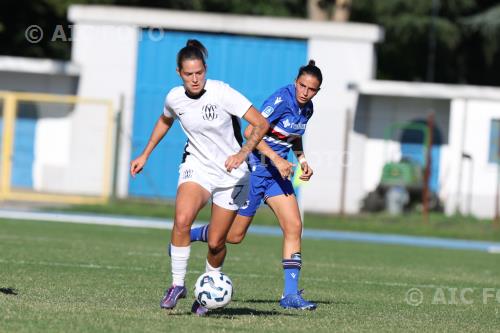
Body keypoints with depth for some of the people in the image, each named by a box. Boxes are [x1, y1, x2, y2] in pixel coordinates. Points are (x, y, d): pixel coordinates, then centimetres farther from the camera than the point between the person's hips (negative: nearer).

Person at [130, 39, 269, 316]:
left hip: (231, 174, -2)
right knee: (182, 220, -27)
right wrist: (145, 155, 21)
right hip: (197, 166, 2)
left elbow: (261, 124, -22)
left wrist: (242, 154, -36)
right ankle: (177, 284, -14)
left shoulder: (222, 93, -21)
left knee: (216, 243, 0)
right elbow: (165, 121, 19)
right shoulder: (175, 98, -7)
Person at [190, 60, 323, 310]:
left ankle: (290, 294, -6)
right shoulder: (281, 100, -20)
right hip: (255, 168, -7)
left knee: (294, 227, -7)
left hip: (277, 173, 7)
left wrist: (302, 161, 7)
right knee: (234, 235, 1)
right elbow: (251, 132, -24)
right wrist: (277, 159, -28)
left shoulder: (307, 109, 6)